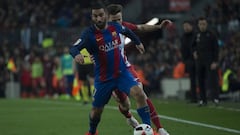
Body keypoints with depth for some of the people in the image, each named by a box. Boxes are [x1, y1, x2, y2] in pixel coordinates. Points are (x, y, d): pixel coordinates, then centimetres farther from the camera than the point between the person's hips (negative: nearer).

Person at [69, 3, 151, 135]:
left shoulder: (115, 27, -4)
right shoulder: (89, 34, -17)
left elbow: (127, 31, 21)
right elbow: (73, 48, -30)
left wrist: (138, 42, 26)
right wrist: (76, 54, -52)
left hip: (121, 73, 2)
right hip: (103, 78, -2)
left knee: (139, 94, -23)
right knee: (97, 110, 13)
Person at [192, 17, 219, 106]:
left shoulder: (211, 35, -4)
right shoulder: (197, 35, 11)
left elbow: (216, 49, -6)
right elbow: (194, 45, 29)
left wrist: (215, 62, -14)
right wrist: (194, 51, 8)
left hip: (209, 61, -5)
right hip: (199, 61, 5)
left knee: (212, 79, -13)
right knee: (200, 81, 4)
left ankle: (215, 98, -17)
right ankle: (203, 100, 9)